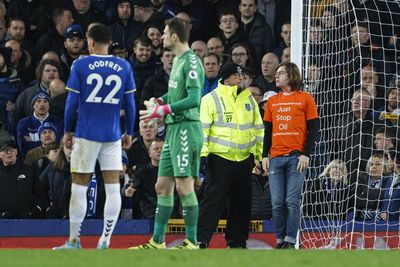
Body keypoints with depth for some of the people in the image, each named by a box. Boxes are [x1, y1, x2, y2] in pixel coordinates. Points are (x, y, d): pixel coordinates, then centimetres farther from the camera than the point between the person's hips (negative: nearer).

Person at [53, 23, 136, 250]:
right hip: (113, 136, 2)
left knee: (79, 188, 5)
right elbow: (130, 104, 5)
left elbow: (72, 102, -3)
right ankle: (105, 241, -2)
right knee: (113, 188, 3)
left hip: (86, 135, -2)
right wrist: (129, 133, 14)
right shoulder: (124, 67, 3)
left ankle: (74, 242, 8)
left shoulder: (80, 65, -3)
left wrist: (67, 131, 7)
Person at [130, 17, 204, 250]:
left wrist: (163, 110, -19)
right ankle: (157, 242, 16)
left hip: (186, 128, -10)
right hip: (173, 128, 10)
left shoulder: (191, 61, -13)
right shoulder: (178, 60, 16)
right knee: (163, 185, 11)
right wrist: (158, 101, 9)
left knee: (184, 186, -8)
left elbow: (194, 99, -20)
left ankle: (192, 243, -3)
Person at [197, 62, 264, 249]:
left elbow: (258, 128, 18)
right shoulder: (212, 99, -5)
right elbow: (202, 128, -8)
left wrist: (260, 154, 15)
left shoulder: (249, 99, 12)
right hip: (219, 158, -6)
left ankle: (237, 241, 20)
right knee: (213, 199, -11)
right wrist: (202, 154, -15)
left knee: (242, 202, 9)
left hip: (244, 159, 6)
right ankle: (201, 240, -12)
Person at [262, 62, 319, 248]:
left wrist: (306, 154, -8)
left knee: (292, 201, -8)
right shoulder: (272, 102, 17)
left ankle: (290, 241, -8)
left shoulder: (305, 99, 4)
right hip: (275, 158, 4)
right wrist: (264, 155, 9)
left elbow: (314, 129, 1)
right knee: (277, 203, -1)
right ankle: (280, 241, 4)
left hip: (296, 157, -4)